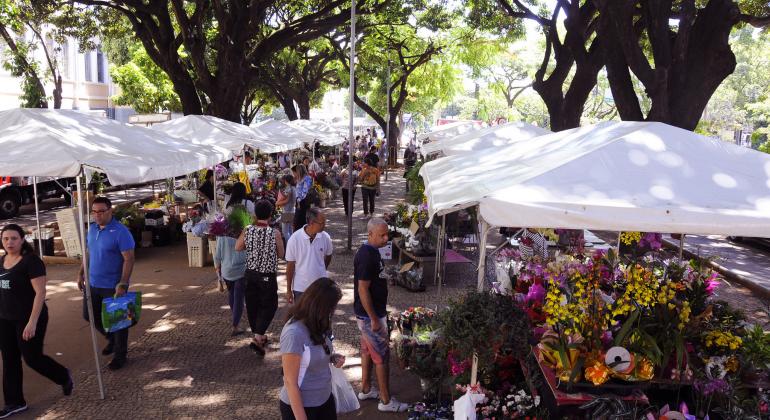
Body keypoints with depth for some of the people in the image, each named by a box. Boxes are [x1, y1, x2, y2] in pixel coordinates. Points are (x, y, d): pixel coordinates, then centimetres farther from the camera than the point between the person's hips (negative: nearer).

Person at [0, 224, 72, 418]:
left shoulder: (31, 261, -17)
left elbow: (40, 292, -19)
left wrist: (32, 322, -23)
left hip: (28, 319, -7)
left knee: (32, 358, 2)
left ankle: (64, 377, 27)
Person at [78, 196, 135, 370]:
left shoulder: (120, 232, -18)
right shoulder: (92, 229, 5)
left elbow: (129, 259, -20)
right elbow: (88, 253, 17)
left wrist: (123, 284, -25)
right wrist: (81, 273, 14)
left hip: (113, 286, -7)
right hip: (93, 283, 7)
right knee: (89, 315, 17)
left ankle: (120, 355, 20)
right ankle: (111, 338, 40)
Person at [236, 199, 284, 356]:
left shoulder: (247, 230, -6)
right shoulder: (275, 233, -16)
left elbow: (237, 247, 7)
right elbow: (281, 254, -4)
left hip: (250, 273, 4)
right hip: (268, 275, -4)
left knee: (252, 305, 17)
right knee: (269, 306, 9)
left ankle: (259, 336, 32)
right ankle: (257, 338, -5)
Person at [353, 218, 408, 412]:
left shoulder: (371, 251, 5)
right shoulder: (367, 256, -25)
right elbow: (362, 289, -25)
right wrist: (374, 319, -21)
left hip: (370, 313, 10)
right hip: (370, 315, -10)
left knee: (368, 350, 20)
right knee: (382, 356, 0)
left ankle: (366, 389, 34)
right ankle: (386, 401, 11)